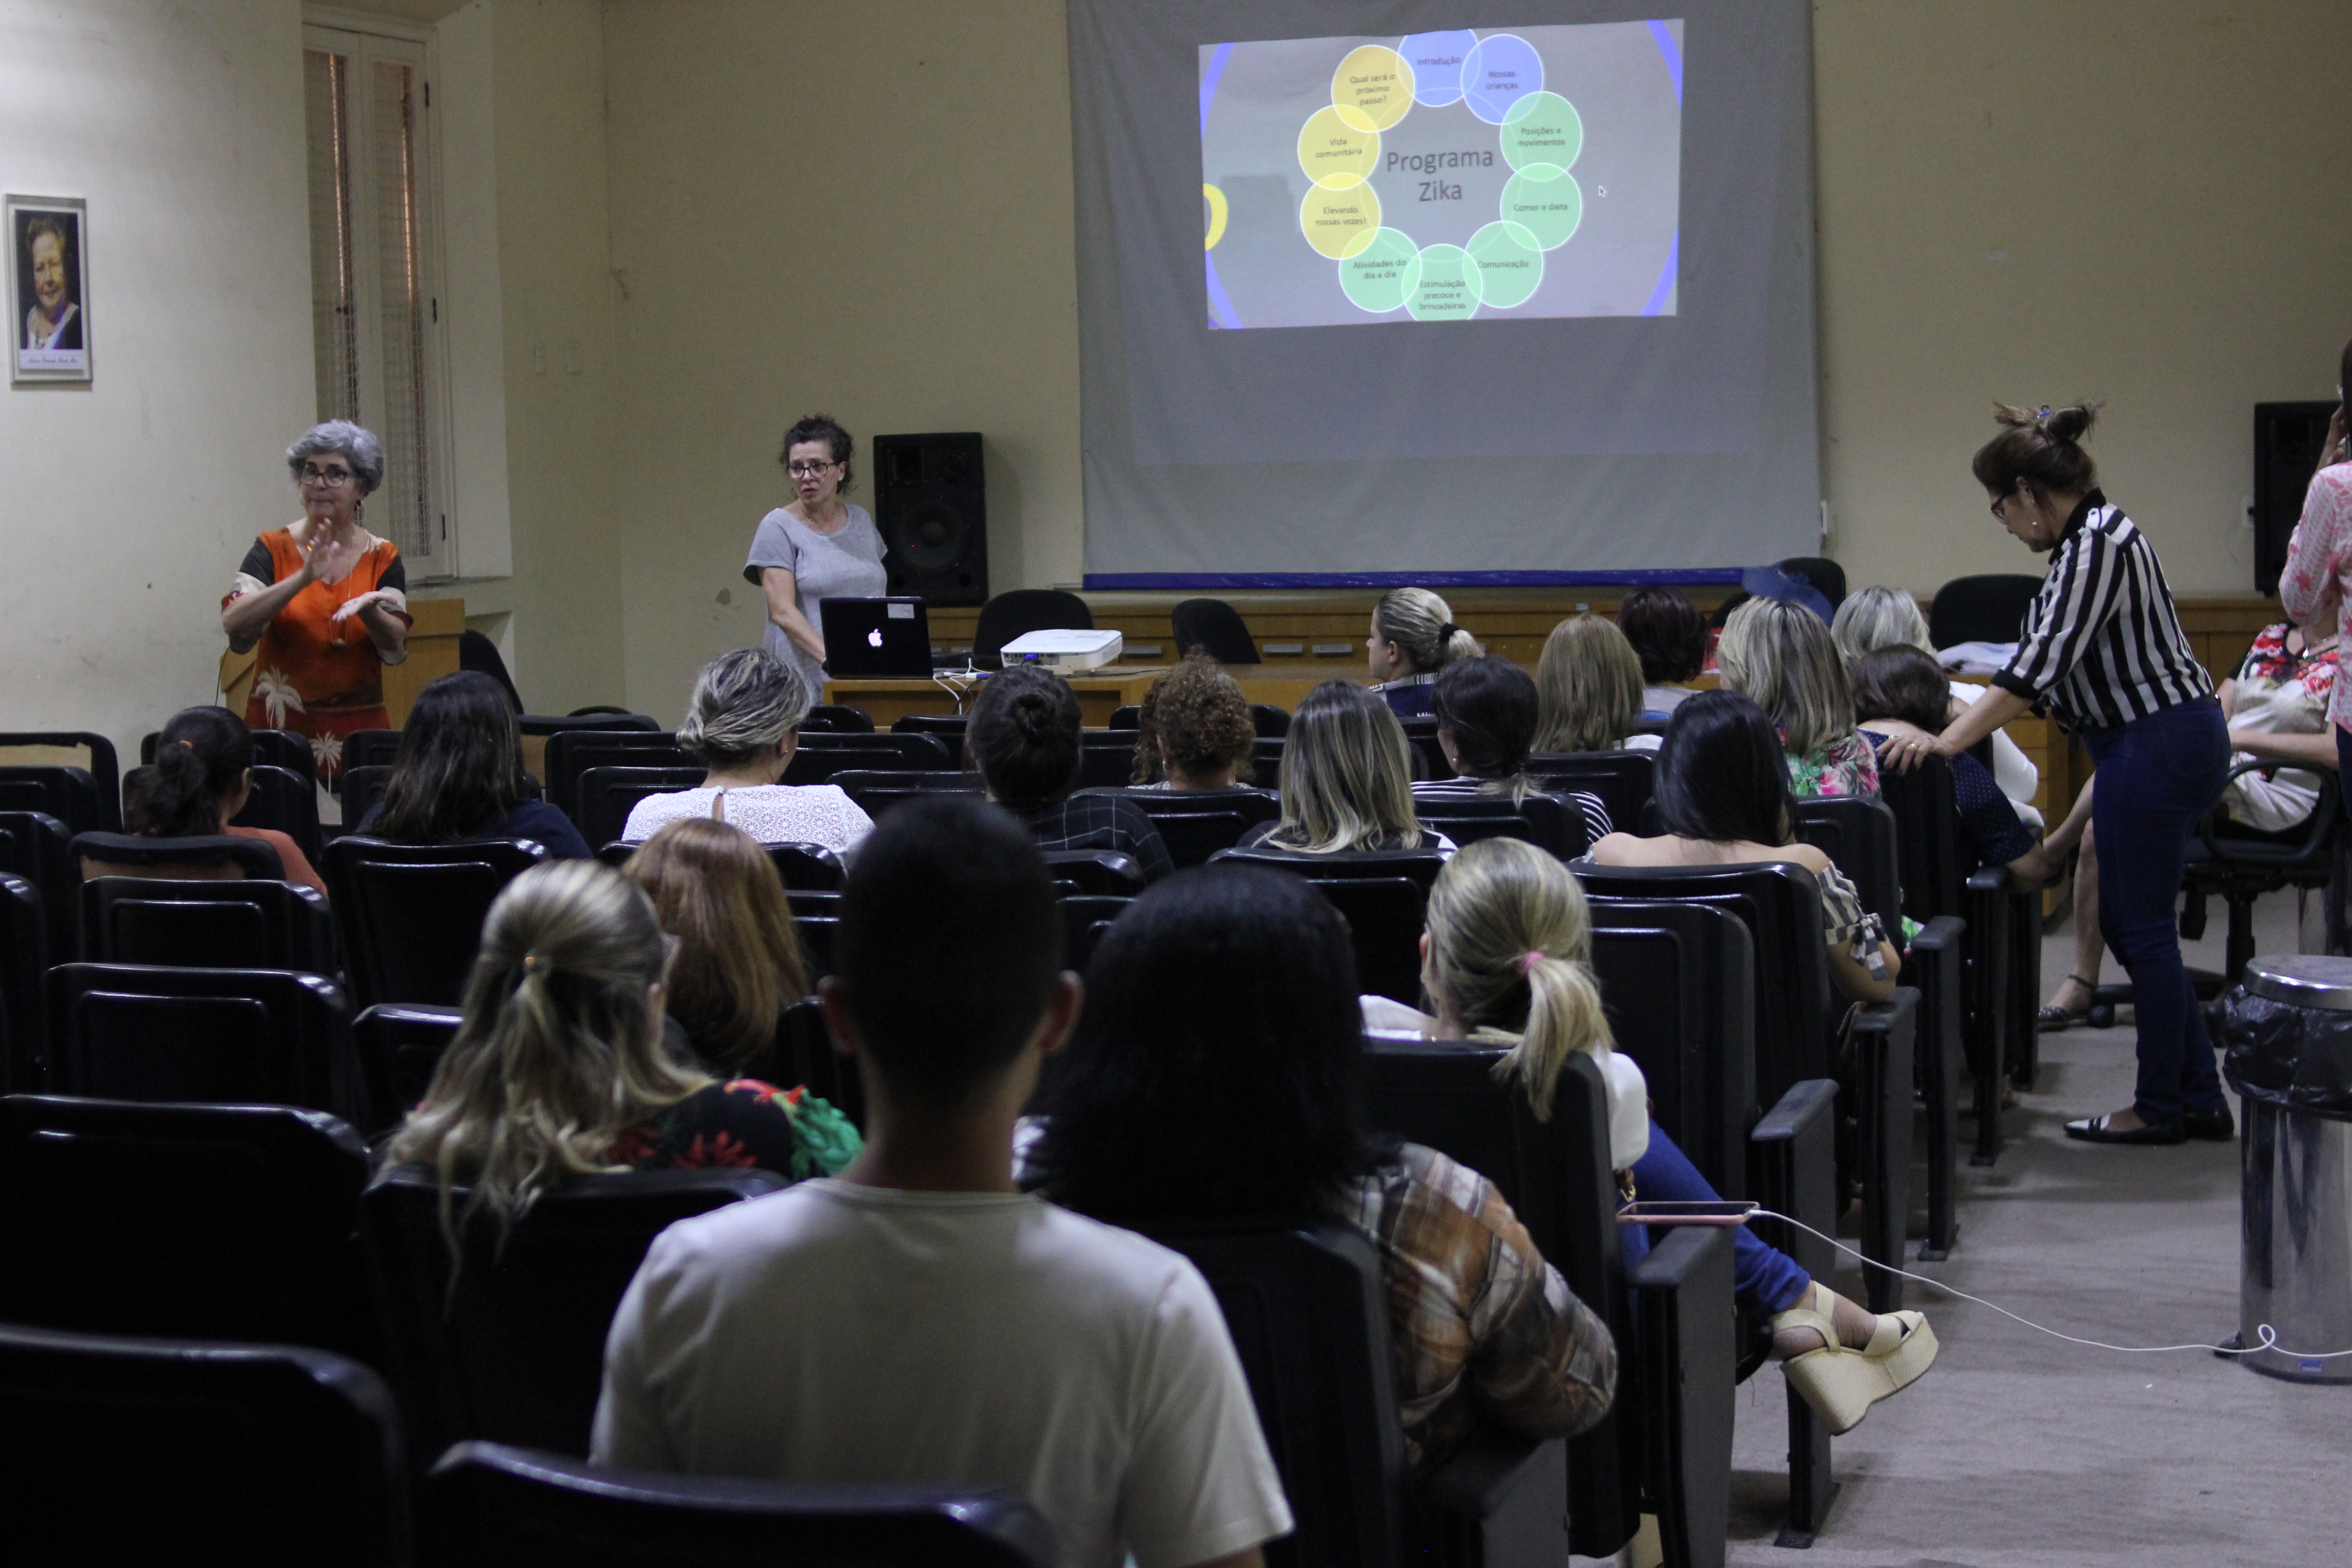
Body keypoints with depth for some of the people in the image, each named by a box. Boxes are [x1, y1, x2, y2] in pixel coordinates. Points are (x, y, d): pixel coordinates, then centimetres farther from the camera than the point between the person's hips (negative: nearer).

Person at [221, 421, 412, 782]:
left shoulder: (382, 559, 8)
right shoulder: (273, 550, 3)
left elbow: (396, 650, -3)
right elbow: (234, 625, -12)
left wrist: (367, 610, -23)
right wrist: (304, 579, -22)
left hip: (358, 734, 1)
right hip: (278, 731, -1)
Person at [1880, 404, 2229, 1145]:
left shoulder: (2096, 545, -18)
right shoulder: (2093, 535, 14)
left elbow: (2039, 666, -24)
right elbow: (2052, 665, 21)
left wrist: (1948, 742, -25)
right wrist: (1966, 721, 22)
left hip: (2161, 744, -10)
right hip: (2167, 741, 10)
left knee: (2140, 927, -2)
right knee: (2132, 924, 13)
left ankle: (2162, 1106, 8)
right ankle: (2198, 1097, 18)